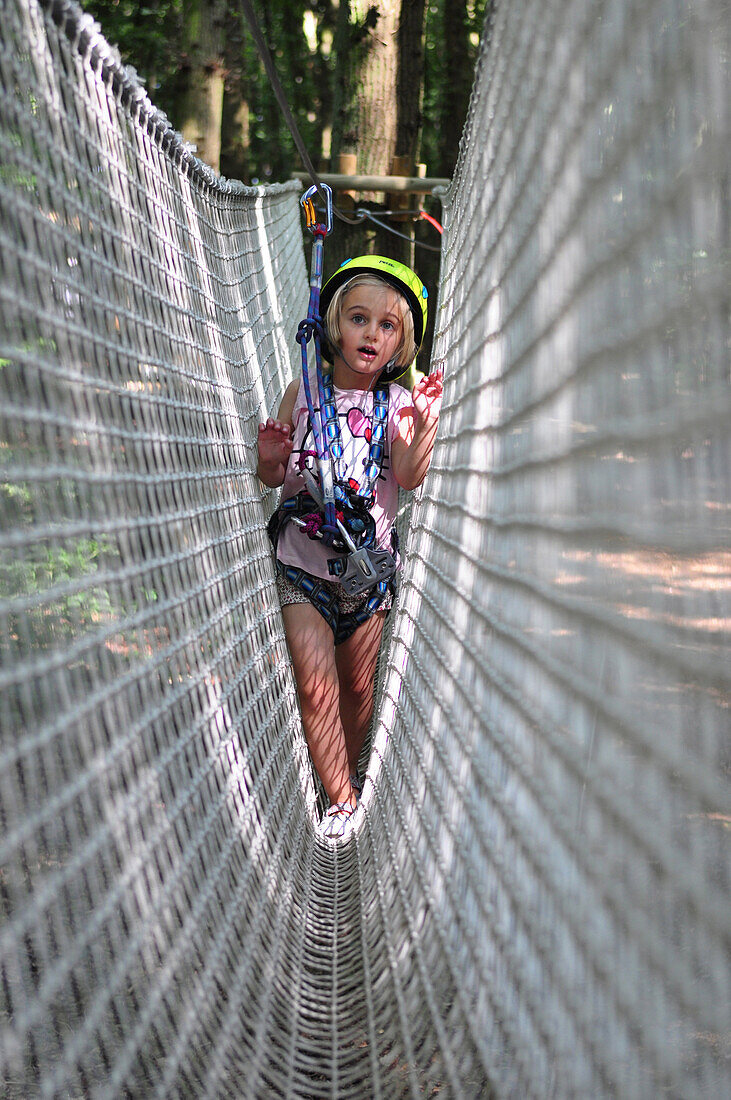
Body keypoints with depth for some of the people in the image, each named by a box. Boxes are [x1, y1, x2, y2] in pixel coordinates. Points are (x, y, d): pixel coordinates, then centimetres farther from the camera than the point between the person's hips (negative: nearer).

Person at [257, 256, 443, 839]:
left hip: (368, 566, 1)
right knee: (316, 683, -10)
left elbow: (409, 475, -22)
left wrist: (426, 424, -39)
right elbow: (274, 478, 7)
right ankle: (342, 800, 0)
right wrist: (269, 461, -16)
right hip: (302, 563, 0)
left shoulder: (397, 404, -4)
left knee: (358, 684, 12)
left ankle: (349, 771, 36)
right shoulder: (304, 393, -2)